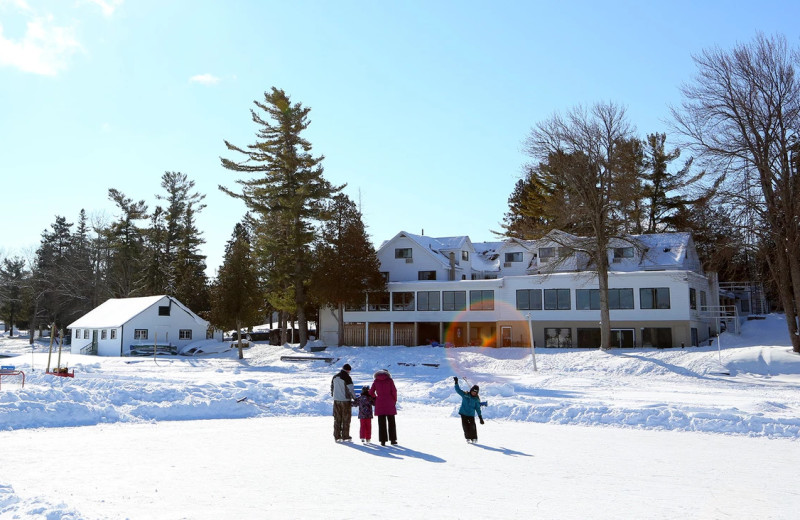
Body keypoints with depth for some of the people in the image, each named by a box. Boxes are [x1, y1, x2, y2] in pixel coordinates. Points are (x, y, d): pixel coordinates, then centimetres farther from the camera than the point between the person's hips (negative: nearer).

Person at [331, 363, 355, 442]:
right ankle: (345, 436, 6)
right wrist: (355, 398, -1)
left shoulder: (335, 377, 9)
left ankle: (337, 436, 10)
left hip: (336, 400, 6)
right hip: (345, 400, -6)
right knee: (346, 419, 4)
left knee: (337, 419, 10)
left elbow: (332, 388, 16)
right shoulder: (347, 377, -12)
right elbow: (351, 389, -13)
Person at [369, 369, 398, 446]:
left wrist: (375, 398, 22)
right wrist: (395, 400, 7)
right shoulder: (389, 380, 0)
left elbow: (371, 392, 4)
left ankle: (383, 440, 1)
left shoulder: (376, 381, 6)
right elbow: (394, 391, -7)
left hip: (380, 403, 1)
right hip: (390, 403, -1)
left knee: (382, 423, 4)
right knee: (391, 422, 9)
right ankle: (393, 439, 11)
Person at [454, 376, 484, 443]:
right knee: (465, 425, -2)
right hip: (463, 413, 0)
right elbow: (458, 390, -1)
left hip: (471, 414, 0)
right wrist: (456, 382, -10)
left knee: (472, 426, -10)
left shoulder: (476, 399, 1)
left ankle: (474, 438, 8)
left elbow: (478, 408, 5)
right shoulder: (465, 395, -2)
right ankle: (468, 438, 13)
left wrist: (480, 417, 3)